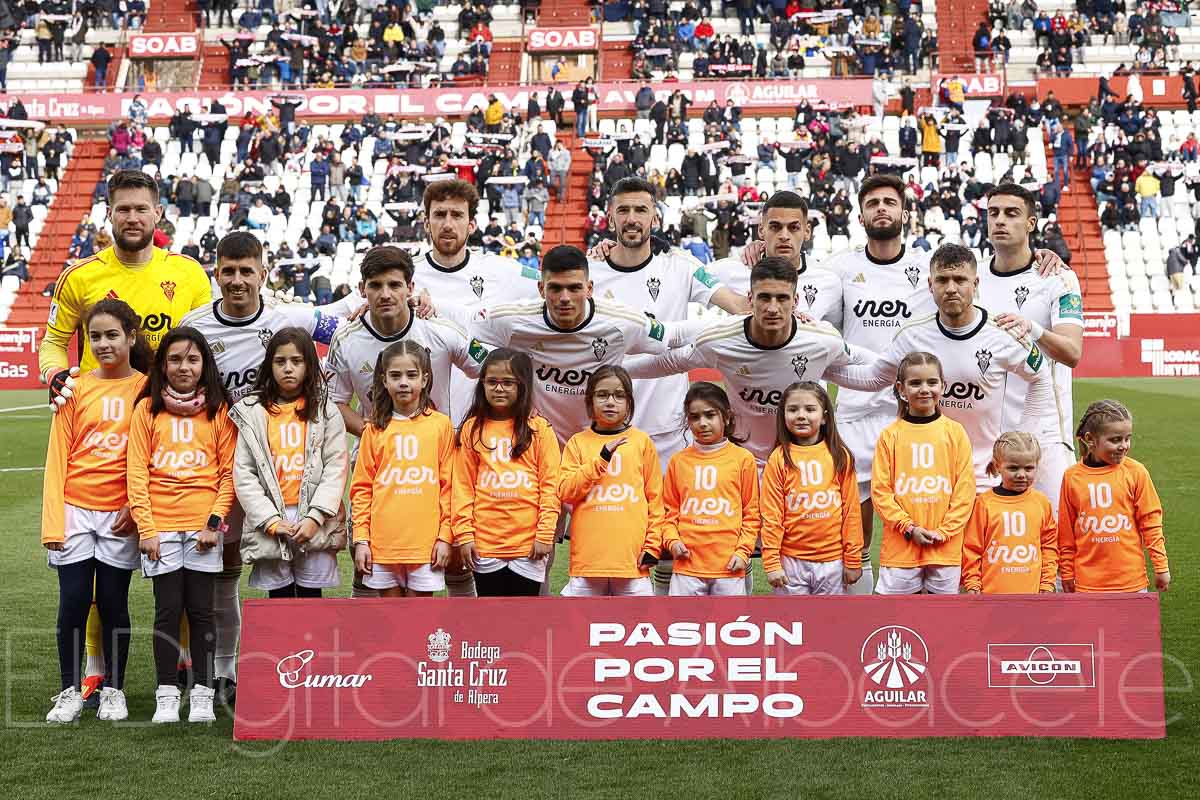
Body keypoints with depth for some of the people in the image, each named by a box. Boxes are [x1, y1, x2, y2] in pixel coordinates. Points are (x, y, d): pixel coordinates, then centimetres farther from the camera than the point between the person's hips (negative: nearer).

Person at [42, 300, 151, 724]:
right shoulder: (76, 388, 2)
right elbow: (58, 457, 1)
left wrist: (137, 507, -9)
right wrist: (53, 522, -4)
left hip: (121, 515, -1)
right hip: (75, 510, 1)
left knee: (113, 604, 5)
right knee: (73, 603, 1)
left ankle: (114, 690, 18)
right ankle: (70, 690, 14)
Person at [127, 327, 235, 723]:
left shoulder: (219, 410, 5)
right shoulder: (147, 408, 4)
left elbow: (229, 473, 3)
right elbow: (137, 472, 1)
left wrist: (214, 522, -7)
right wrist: (145, 527, -6)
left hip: (203, 527, 0)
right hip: (160, 526, 0)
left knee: (201, 610, 3)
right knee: (168, 610, 1)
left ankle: (202, 695, 12)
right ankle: (166, 696, 10)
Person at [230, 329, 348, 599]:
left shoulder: (326, 412, 5)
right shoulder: (252, 413, 6)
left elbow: (336, 468, -2)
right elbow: (243, 474, 1)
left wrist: (315, 517, -13)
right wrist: (270, 520, -9)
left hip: (315, 524, 0)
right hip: (269, 523, 0)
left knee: (311, 598, 5)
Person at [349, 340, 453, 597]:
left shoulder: (441, 425, 1)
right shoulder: (375, 429, 5)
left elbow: (449, 485, 1)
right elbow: (361, 488, 6)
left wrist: (445, 536, -4)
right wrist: (361, 539, 0)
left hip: (426, 543, -2)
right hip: (383, 543, 2)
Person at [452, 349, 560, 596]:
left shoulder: (538, 429, 1)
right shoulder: (471, 429, 5)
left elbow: (550, 485, -1)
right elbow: (463, 486, 4)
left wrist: (545, 534, -8)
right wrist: (464, 534, -3)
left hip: (528, 545, -1)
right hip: (484, 544, 1)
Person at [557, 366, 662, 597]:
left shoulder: (641, 442, 6)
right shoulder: (578, 442, 7)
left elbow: (655, 497, 6)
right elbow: (565, 491, -4)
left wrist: (652, 545, -1)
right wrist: (601, 458, -12)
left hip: (631, 557, -1)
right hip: (587, 557, 1)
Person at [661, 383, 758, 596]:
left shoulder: (743, 458, 2)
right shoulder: (678, 461, 8)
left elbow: (751, 513, 5)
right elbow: (670, 510, 13)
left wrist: (743, 551, -4)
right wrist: (672, 540, -3)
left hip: (728, 565, -1)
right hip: (687, 565, 2)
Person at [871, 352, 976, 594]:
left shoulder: (955, 432, 1)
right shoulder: (890, 435, 0)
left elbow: (965, 488, 0)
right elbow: (880, 490, -1)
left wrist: (944, 531, -8)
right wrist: (909, 527, -9)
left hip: (945, 546, 0)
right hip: (900, 544, 0)